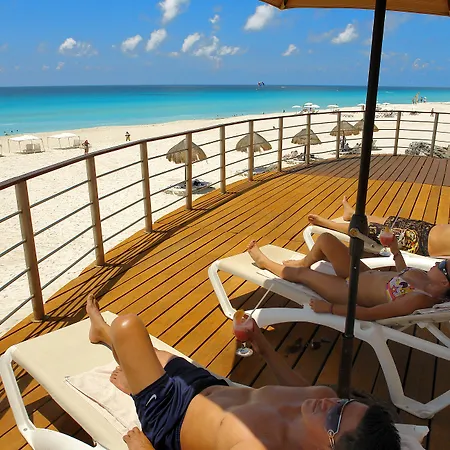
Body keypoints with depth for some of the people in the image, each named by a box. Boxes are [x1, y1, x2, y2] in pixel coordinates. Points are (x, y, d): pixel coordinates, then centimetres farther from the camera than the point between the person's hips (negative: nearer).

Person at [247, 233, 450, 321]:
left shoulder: (418, 300, -34)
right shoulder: (427, 278, -9)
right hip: (365, 273, 8)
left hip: (351, 293, -7)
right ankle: (304, 262, 38)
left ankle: (265, 262, 36)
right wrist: (396, 252, 9)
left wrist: (329, 308, -30)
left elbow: (368, 314, -33)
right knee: (325, 239, 4)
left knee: (299, 273, 3)